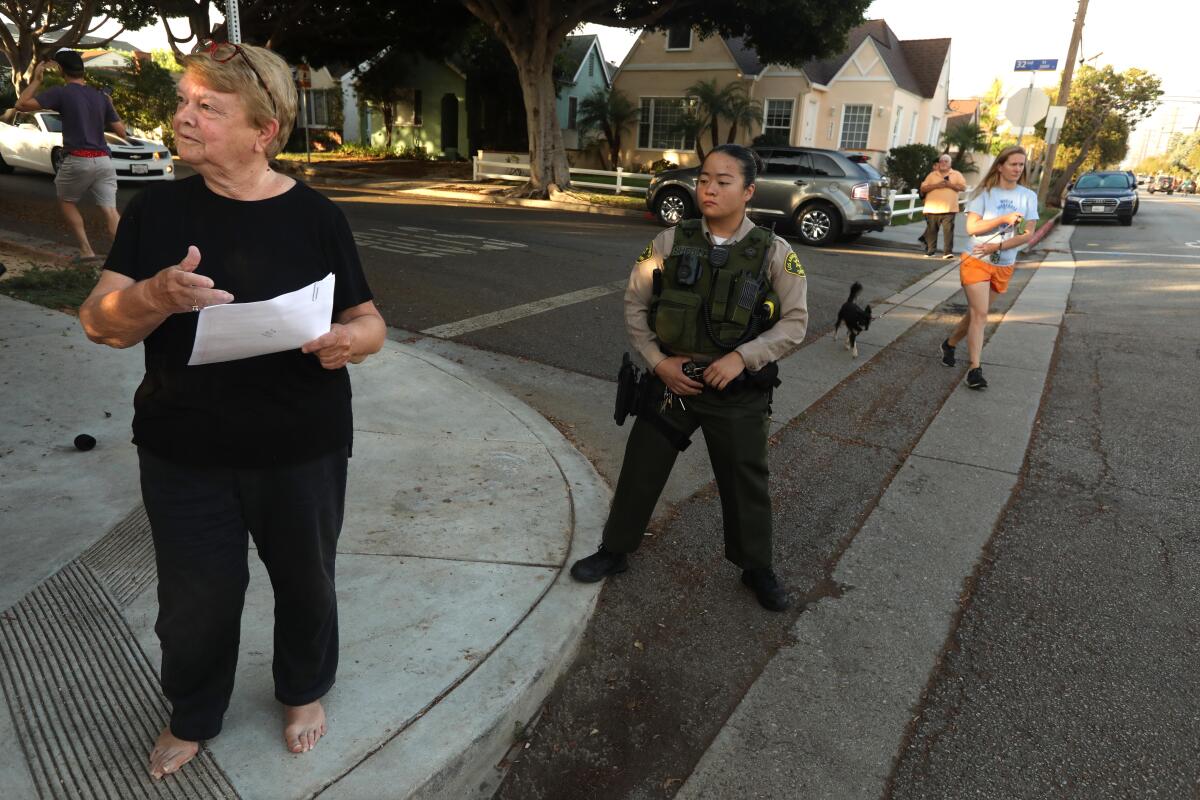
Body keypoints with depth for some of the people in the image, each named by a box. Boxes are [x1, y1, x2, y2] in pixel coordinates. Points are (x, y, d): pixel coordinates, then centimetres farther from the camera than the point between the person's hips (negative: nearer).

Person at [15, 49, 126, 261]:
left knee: (66, 203, 18)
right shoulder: (100, 96, 12)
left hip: (77, 160, -3)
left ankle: (86, 250, 7)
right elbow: (121, 132, 14)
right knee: (110, 210, -3)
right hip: (103, 160, 3)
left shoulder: (60, 93, -1)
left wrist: (36, 80, 8)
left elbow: (21, 104, -3)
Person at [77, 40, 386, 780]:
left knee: (305, 582, 16)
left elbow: (371, 323, -2)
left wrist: (350, 340, -26)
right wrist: (157, 296, -27)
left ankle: (305, 691, 46)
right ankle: (193, 716, 43)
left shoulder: (316, 217, -6)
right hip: (184, 454, 1)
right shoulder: (158, 209, -2)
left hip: (301, 453, -1)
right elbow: (99, 323, -6)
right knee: (195, 598, 14)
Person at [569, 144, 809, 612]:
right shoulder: (669, 243, -4)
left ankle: (756, 568, 35)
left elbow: (795, 321, -6)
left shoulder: (774, 253, -7)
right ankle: (614, 551, 34)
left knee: (745, 482, 12)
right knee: (640, 470, 12)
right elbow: (635, 305, 2)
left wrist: (743, 357, -19)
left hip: (739, 392, -1)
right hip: (672, 381, 2)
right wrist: (658, 362, -9)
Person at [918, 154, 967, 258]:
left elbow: (963, 187, 0)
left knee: (948, 230, -9)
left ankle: (948, 252, -10)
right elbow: (923, 188, 5)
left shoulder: (956, 174, 11)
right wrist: (936, 185, -10)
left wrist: (949, 184, -11)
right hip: (932, 209, 2)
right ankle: (930, 251, 12)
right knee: (931, 230, 4)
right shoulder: (932, 175, 14)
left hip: (949, 209, -2)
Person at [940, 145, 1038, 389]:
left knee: (977, 312, 13)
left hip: (1004, 266, 4)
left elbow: (1028, 234, -4)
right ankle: (975, 369, -14)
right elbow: (971, 227, -13)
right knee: (979, 313, -12)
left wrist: (997, 246, -16)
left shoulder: (1028, 196, 2)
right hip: (977, 262, -4)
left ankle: (950, 343, 36)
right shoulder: (985, 192, -5)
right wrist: (1004, 218, -21)